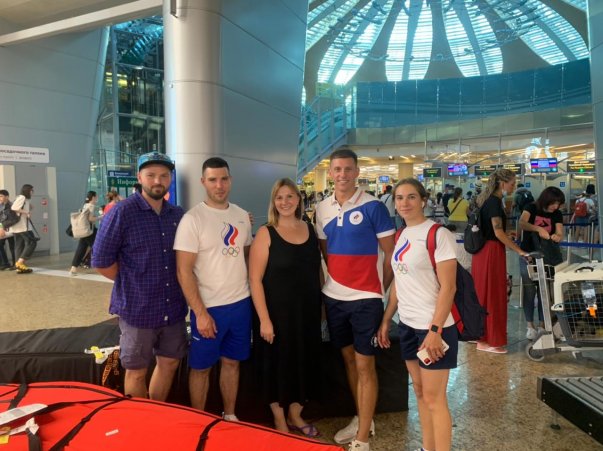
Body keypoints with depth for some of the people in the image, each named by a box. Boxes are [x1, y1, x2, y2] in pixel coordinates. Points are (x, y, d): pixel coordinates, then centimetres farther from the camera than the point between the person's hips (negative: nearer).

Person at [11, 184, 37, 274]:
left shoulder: (25, 199, 19)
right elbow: (13, 208, -20)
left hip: (17, 226, 9)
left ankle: (19, 266, 7)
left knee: (19, 245, 6)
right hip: (22, 226, -9)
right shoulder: (22, 197, -9)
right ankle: (20, 263, -10)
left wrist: (29, 207, 3)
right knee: (32, 242, -7)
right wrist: (26, 212, -18)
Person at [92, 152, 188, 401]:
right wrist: (131, 283, -4)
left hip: (173, 308, 5)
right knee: (137, 371, 10)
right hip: (138, 308, -5)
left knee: (169, 363, 17)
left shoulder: (178, 214, 4)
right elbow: (101, 261, -11)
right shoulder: (122, 212, -12)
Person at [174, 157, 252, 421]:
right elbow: (184, 271, -15)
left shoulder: (242, 216, 5)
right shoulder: (193, 219, -12)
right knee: (201, 367, 10)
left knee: (232, 362, 17)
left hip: (241, 303, 5)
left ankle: (230, 416, 35)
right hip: (209, 307, -5)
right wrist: (200, 312, -17)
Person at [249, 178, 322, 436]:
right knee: (277, 365, 9)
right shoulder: (266, 233, -11)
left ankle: (295, 415, 38)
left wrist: (321, 307, 11)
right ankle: (279, 421, 32)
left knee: (304, 363, 15)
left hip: (307, 311, 5)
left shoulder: (310, 229, 4)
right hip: (276, 312, -5)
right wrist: (264, 319, -17)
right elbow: (255, 279, -14)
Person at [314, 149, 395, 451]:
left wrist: (381, 288, -1)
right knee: (348, 358, 17)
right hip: (333, 296, 6)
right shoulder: (322, 209, 5)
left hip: (365, 298, -5)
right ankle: (362, 419, 35)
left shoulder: (373, 207, -10)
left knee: (365, 364, 1)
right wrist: (336, 276, 9)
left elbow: (390, 253, -5)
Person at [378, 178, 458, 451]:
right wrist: (386, 320, 13)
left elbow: (448, 287, -17)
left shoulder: (438, 234, -14)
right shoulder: (401, 235, 8)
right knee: (420, 391, 16)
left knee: (434, 397, 1)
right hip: (408, 324, 7)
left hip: (433, 325, -7)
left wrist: (435, 330, -21)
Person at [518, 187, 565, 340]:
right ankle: (530, 326, 12)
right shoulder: (531, 208, -7)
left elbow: (560, 234, -7)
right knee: (529, 291, 2)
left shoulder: (557, 214, 2)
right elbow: (522, 224, -25)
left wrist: (556, 237, -30)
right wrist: (538, 228, -39)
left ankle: (542, 325, 16)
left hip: (546, 256, 3)